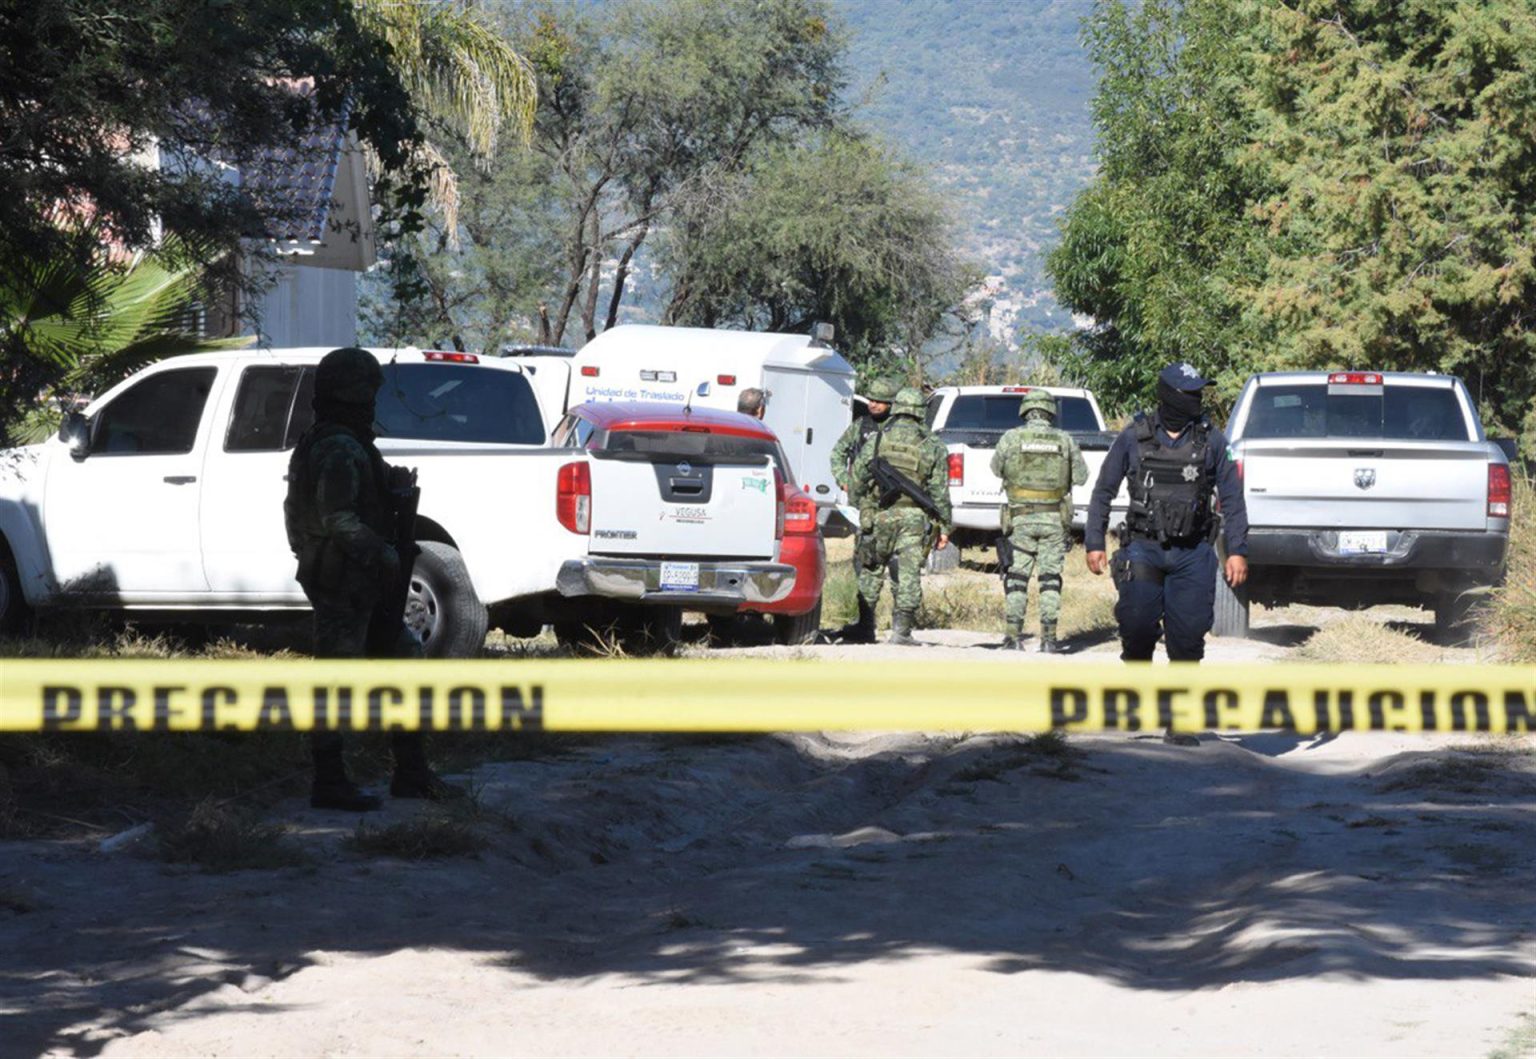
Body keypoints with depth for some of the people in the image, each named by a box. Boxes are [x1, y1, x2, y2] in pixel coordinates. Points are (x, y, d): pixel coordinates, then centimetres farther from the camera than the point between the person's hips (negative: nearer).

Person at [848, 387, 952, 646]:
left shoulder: (876, 441, 4)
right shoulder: (932, 446, 4)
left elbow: (857, 481, 4)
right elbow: (940, 491, 2)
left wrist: (864, 506, 19)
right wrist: (944, 526, 5)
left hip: (879, 515, 1)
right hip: (915, 517, -1)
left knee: (871, 571, 12)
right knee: (909, 575, -2)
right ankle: (901, 630, -7)